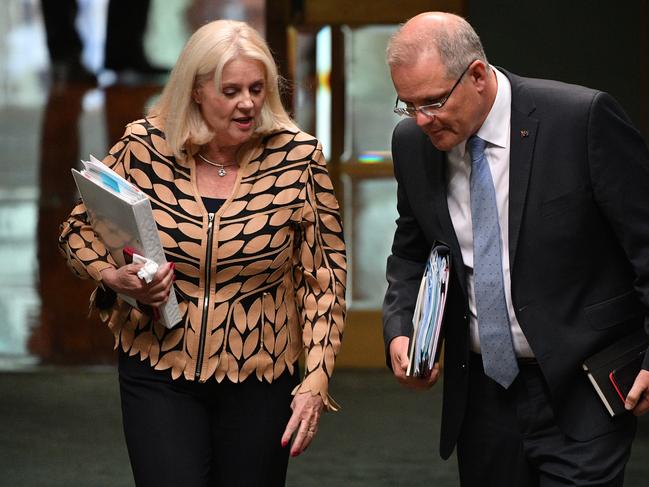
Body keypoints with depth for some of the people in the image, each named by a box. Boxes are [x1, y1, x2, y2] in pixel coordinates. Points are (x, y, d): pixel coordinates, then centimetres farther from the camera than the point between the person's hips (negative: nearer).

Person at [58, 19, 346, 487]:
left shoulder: (297, 158, -7)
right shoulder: (144, 147, -6)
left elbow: (323, 278, -3)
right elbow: (79, 232, 8)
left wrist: (317, 378, -10)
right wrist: (114, 277, -12)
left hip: (260, 378, 0)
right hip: (160, 373, 0)